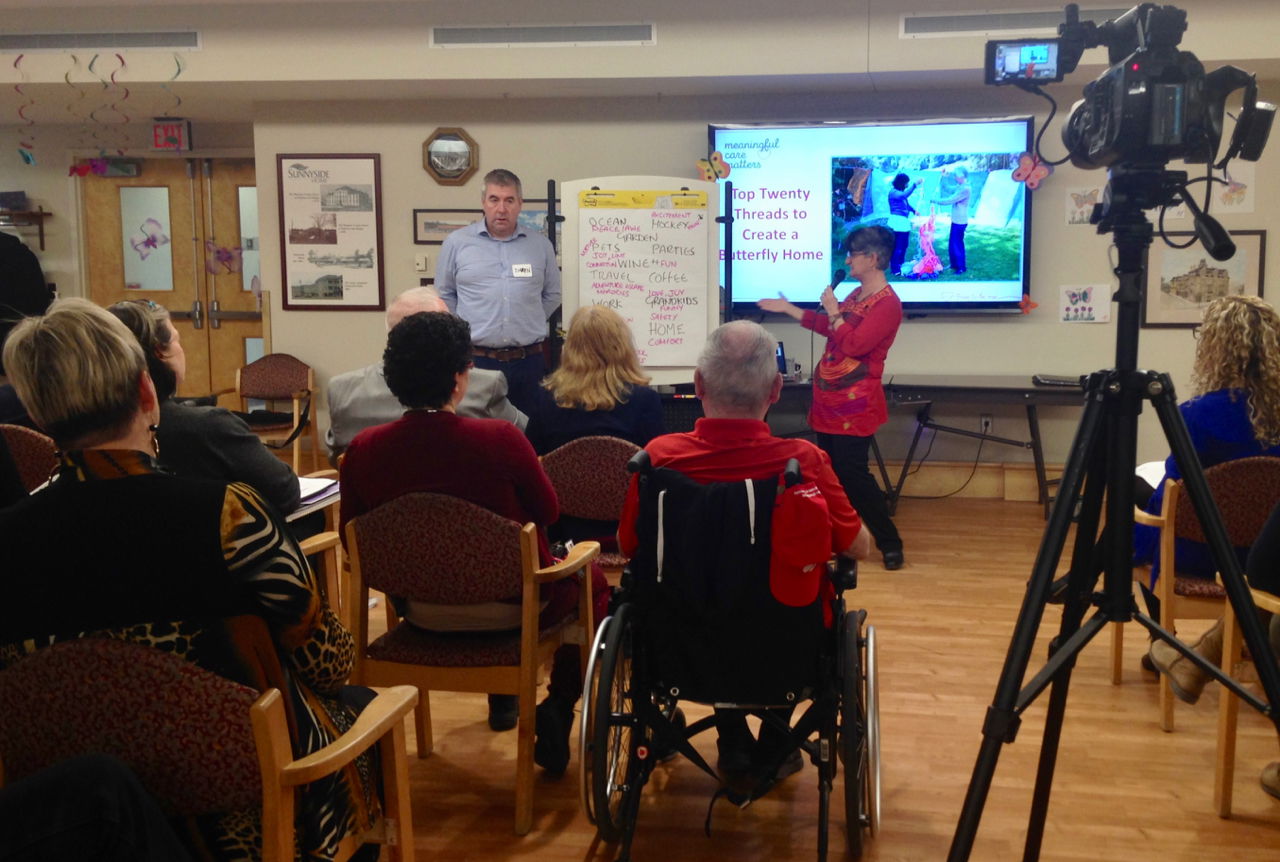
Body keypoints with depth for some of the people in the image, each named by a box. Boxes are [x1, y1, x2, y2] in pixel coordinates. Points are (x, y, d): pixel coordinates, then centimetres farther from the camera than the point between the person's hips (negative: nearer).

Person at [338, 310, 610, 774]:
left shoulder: (362, 451, -15)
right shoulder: (500, 439, -25)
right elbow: (547, 511, -7)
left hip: (420, 610, 5)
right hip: (511, 606, -4)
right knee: (592, 581, 25)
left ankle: (501, 697, 45)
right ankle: (557, 709, 15)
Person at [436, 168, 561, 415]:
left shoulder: (541, 246, 7)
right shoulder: (457, 243, 3)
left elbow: (552, 295, 17)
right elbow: (445, 295, 11)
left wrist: (527, 325, 10)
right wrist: (465, 330, 5)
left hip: (529, 363, 2)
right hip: (476, 360, -2)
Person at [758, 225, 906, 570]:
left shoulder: (887, 303, -16)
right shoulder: (857, 295, 14)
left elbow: (854, 345, -23)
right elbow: (827, 326, 27)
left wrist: (833, 310, -13)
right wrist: (787, 307, 29)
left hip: (855, 403, -9)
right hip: (830, 399, 9)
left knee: (852, 473, -9)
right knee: (830, 471, 10)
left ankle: (890, 543, 3)